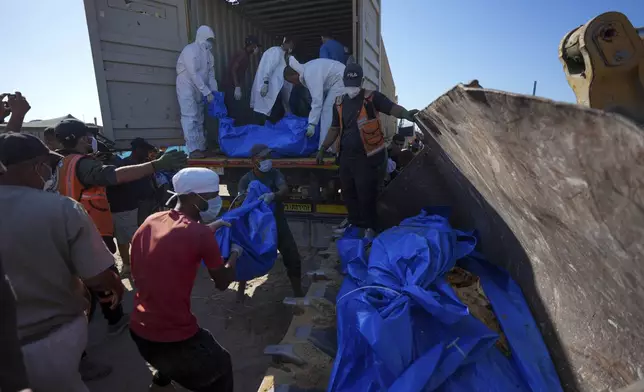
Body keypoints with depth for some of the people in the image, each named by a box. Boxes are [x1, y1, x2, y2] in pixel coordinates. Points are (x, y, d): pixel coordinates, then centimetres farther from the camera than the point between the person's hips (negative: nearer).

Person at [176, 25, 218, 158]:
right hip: (187, 88, -8)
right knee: (190, 118, -13)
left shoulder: (208, 53, 9)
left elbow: (211, 74, 8)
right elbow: (194, 74, -22)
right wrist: (207, 92, -24)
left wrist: (215, 92, -5)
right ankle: (193, 150, -15)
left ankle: (201, 148, 11)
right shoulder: (190, 50, -15)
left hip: (199, 90, 8)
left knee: (199, 119, 8)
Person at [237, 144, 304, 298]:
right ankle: (241, 290, 29)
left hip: (277, 222, 1)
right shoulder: (246, 180, -9)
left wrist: (273, 196, -51)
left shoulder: (275, 174, -10)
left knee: (293, 258, -3)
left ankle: (298, 292, 16)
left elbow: (285, 190, -29)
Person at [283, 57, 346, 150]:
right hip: (338, 79, 10)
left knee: (327, 111, -15)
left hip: (340, 80, -10)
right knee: (327, 111, 10)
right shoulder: (306, 69, 6)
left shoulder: (310, 75, -23)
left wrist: (312, 124, -26)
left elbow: (317, 101, -28)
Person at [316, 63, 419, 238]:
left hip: (366, 155, -6)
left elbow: (392, 108, -16)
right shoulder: (339, 102, 12)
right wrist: (322, 149, 16)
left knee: (365, 192, -3)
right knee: (347, 190, 12)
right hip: (346, 155, 6)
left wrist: (406, 114, -38)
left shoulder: (371, 97, -4)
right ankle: (355, 222, 30)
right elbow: (334, 129, 18)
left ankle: (369, 226, 15)